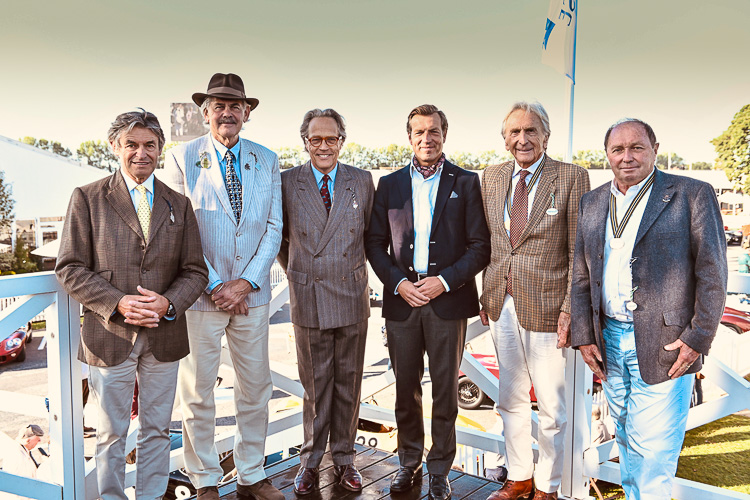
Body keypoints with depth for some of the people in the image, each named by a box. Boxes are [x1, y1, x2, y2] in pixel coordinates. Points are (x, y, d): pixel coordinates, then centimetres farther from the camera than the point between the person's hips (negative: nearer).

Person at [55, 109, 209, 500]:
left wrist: (168, 302, -14)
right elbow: (70, 268, -5)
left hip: (164, 335, 3)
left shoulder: (178, 204, 7)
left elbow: (195, 271, 5)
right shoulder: (87, 198, -1)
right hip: (109, 335, -2)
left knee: (157, 430, 15)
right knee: (111, 434, 12)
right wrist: (117, 303, -18)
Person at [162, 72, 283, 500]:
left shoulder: (267, 161, 7)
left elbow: (274, 228, 2)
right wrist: (214, 286, -11)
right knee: (198, 393, 7)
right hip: (200, 294, -2)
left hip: (253, 294, 3)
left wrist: (245, 283, -9)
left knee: (256, 389, 11)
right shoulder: (181, 158, -1)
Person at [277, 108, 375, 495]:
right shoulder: (287, 182, 0)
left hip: (352, 298, 2)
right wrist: (294, 272, 6)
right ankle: (311, 460, 26)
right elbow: (279, 236, 11)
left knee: (348, 383, 11)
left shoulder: (362, 181, 3)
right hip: (308, 300, -1)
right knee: (315, 385, 9)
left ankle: (343, 457, 27)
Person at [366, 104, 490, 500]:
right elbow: (375, 243, 7)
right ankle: (409, 462, 31)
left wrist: (445, 281, -12)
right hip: (401, 299, 2)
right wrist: (398, 283, -7)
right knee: (406, 389, 12)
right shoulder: (390, 184, 8)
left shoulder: (466, 182, 2)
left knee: (445, 391, 7)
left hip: (448, 300, -2)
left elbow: (481, 246, -1)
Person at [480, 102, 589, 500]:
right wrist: (486, 295, 9)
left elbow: (579, 251, -8)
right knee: (511, 399, 18)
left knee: (551, 407, 9)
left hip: (546, 307, -5)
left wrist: (570, 309, -13)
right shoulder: (492, 177, 7)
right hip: (503, 306, 5)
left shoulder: (571, 177, -8)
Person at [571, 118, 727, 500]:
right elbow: (581, 276, 11)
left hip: (664, 344, -5)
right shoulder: (592, 203, 10)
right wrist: (584, 337, 5)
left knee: (653, 449, -2)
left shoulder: (692, 194, -3)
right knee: (626, 440, 17)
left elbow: (712, 274, -5)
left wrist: (697, 339, -11)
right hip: (609, 342, 5)